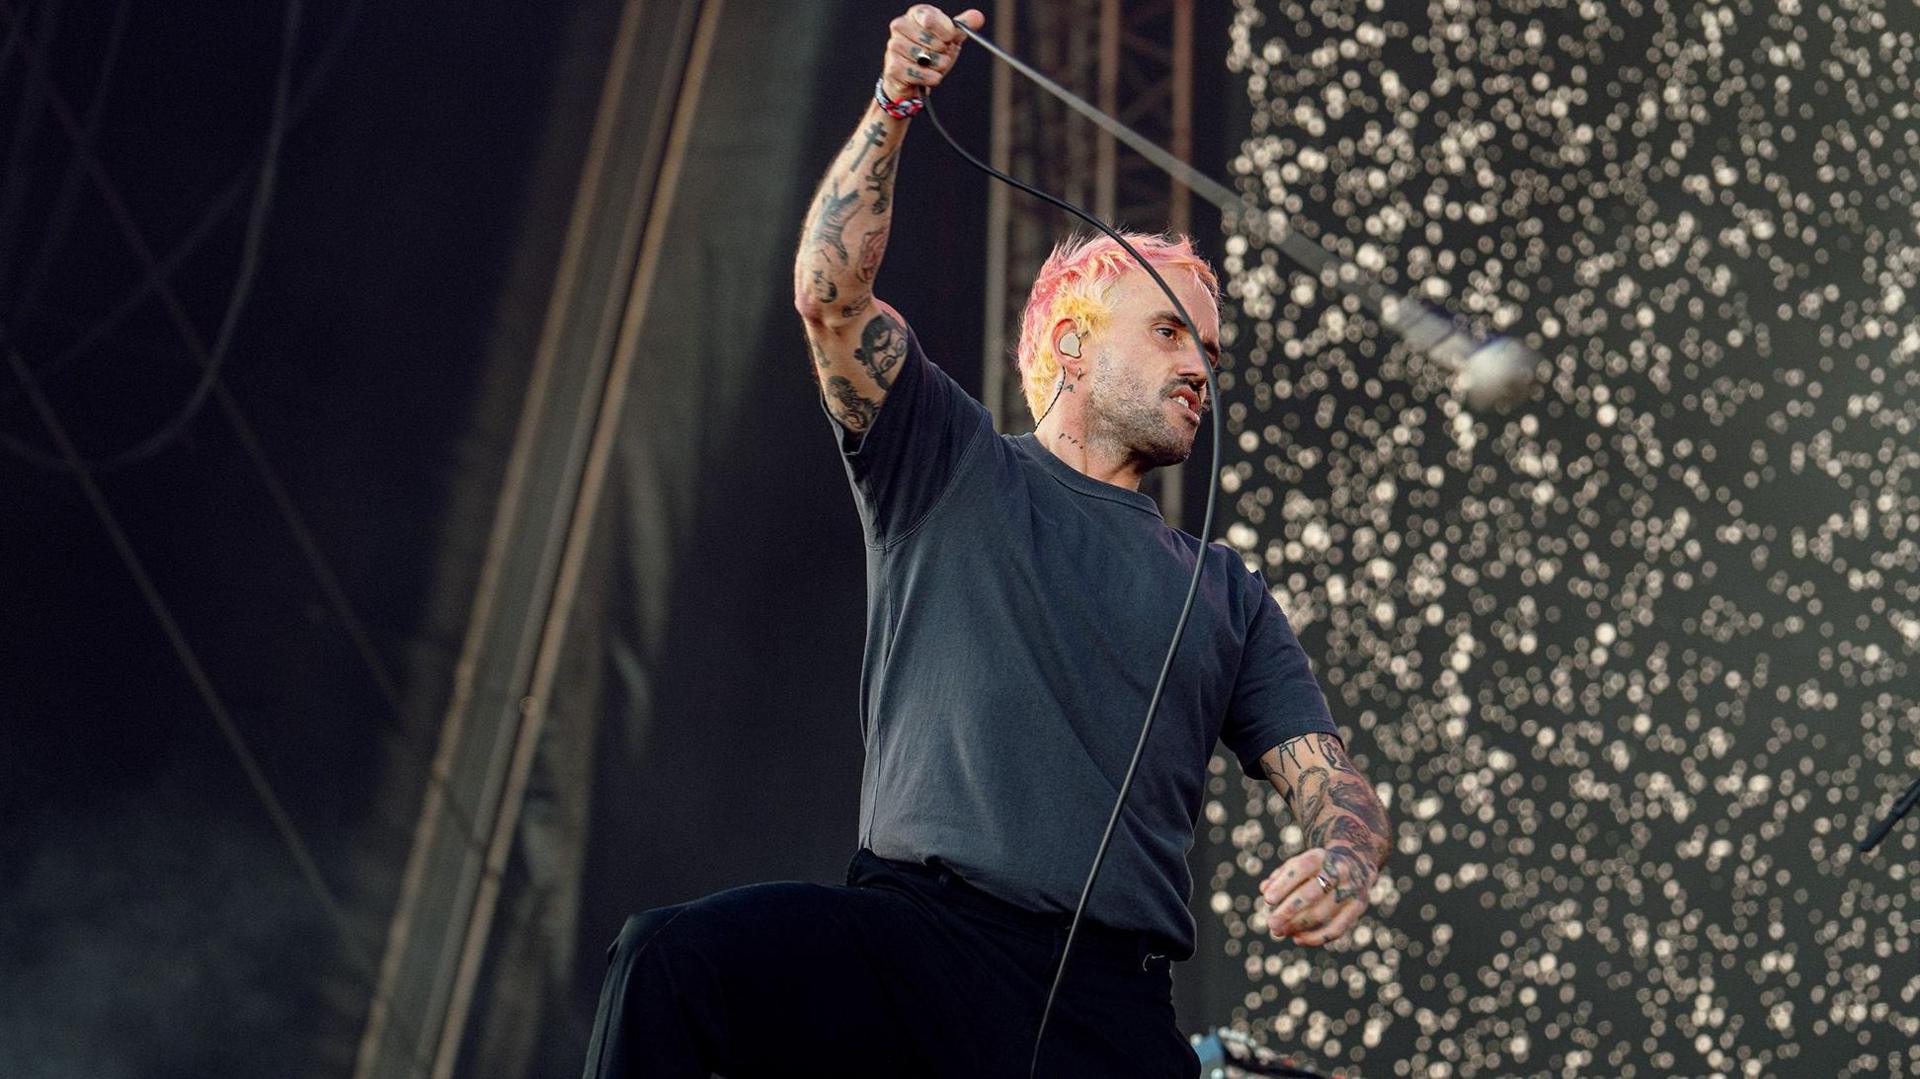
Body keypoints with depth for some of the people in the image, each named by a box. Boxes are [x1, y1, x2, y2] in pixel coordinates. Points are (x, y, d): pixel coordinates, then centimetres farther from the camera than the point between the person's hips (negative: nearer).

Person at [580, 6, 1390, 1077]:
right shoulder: (955, 471, 17)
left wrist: (1347, 859, -8)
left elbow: (1332, 784, 16)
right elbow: (831, 294, 4)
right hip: (917, 937, -2)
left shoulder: (1226, 594, 24)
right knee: (672, 960, -29)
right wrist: (892, 109, -7)